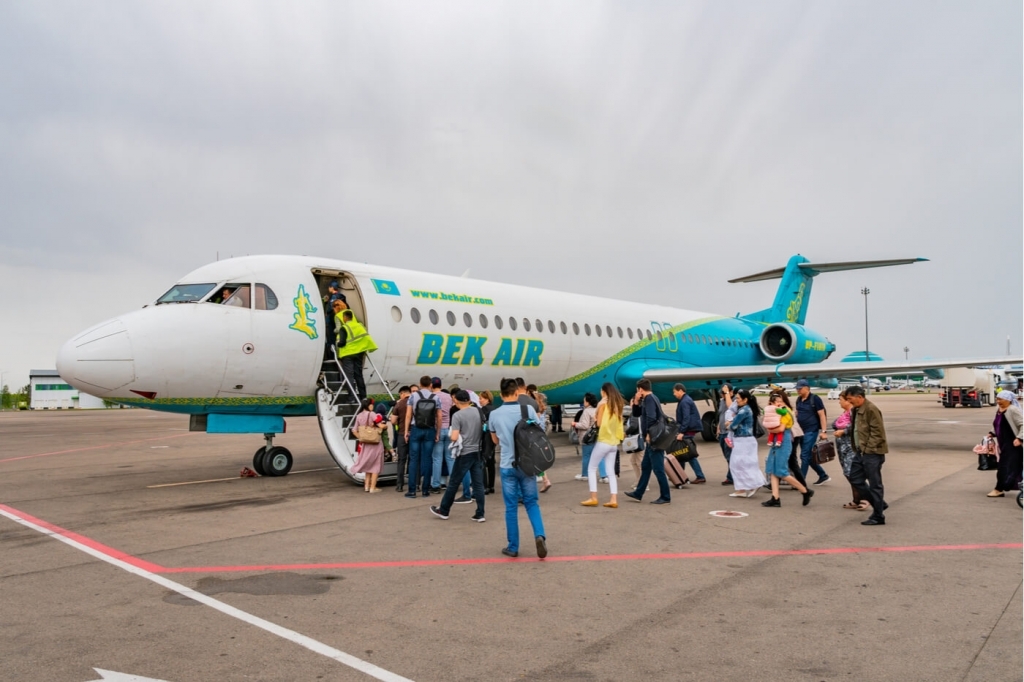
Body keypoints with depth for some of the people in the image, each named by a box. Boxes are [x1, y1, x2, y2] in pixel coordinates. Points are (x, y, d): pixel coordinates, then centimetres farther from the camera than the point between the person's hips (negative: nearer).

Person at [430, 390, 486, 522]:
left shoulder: (457, 415, -13)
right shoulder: (479, 411, 5)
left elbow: (454, 437, -19)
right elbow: (483, 430, 16)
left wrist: (450, 435, 2)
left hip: (465, 453, -5)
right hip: (478, 452, 5)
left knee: (453, 483, 7)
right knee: (478, 484, 5)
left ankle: (443, 511, 19)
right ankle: (480, 514, 5)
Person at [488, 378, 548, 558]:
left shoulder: (494, 414, -3)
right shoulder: (528, 409, -6)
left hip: (507, 465, 0)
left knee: (511, 507, 8)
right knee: (532, 503, 13)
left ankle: (513, 547, 13)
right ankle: (539, 535, -7)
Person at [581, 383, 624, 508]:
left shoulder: (603, 403, -7)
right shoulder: (618, 405, 10)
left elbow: (598, 423, -10)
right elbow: (619, 423, 10)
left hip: (603, 441, -6)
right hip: (614, 443, 6)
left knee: (592, 469, 4)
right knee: (611, 471, 7)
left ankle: (593, 498, -1)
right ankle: (614, 500, -2)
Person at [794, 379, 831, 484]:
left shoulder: (815, 399, -9)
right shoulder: (798, 400, 11)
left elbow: (822, 415, -10)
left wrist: (824, 431, -16)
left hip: (811, 431, -7)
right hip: (802, 431, 7)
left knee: (805, 456, -8)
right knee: (809, 456, 11)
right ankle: (823, 476, 25)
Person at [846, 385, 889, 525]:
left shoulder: (871, 409, -17)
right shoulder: (856, 409, 11)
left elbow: (877, 432, -19)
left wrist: (868, 448, -18)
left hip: (872, 453, -10)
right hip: (860, 452, 10)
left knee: (874, 484, 0)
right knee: (855, 478, 13)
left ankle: (878, 517, 10)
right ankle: (880, 504, 26)